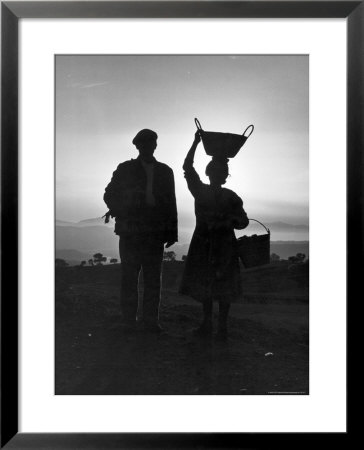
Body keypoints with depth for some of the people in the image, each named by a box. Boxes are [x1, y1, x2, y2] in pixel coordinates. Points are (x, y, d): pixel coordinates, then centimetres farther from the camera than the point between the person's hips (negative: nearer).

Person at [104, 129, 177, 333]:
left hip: (155, 233, 2)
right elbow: (110, 195, 10)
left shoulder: (165, 171, 12)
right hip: (130, 232, -1)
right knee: (130, 277, 3)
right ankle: (129, 320, 11)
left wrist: (172, 231, 4)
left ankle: (151, 320, 12)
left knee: (153, 278, 4)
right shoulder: (125, 169, 7)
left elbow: (171, 203, 10)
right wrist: (121, 216, -5)